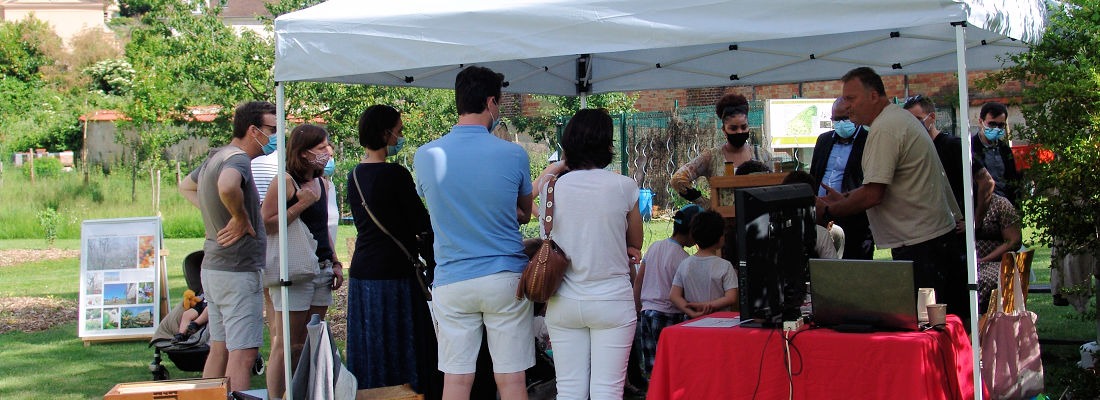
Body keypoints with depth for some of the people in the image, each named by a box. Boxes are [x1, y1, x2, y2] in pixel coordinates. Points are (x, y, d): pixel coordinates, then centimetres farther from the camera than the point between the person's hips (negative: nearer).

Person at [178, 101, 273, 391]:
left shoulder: (216, 157, 13)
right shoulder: (238, 159, -17)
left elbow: (186, 186, 31)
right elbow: (227, 187, -41)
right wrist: (241, 218, -23)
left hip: (213, 267, 10)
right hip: (239, 271, -10)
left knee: (219, 349, 15)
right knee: (243, 353, -9)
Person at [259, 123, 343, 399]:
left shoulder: (319, 182, 15)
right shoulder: (284, 182, -9)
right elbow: (266, 224, -17)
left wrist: (334, 263, 19)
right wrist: (302, 204, -18)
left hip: (320, 271, 8)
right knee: (287, 345, -6)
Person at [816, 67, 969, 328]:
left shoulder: (884, 129, -16)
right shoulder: (900, 117, 17)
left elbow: (873, 195, -21)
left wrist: (828, 211, -10)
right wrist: (844, 198, 17)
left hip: (918, 245, -11)